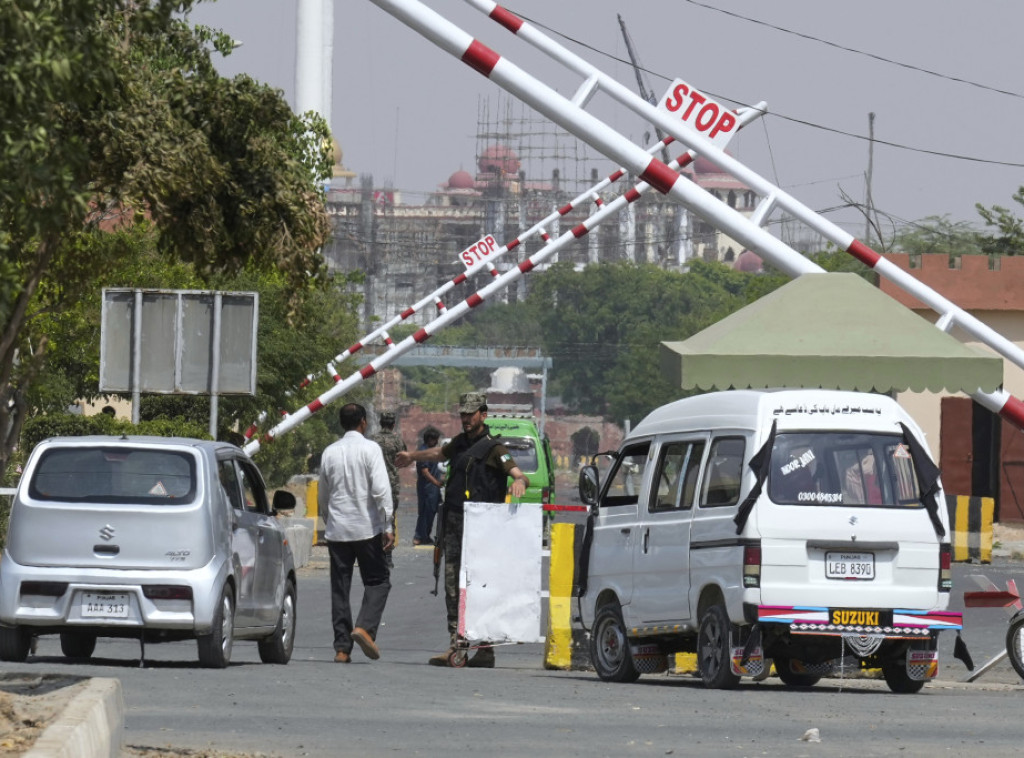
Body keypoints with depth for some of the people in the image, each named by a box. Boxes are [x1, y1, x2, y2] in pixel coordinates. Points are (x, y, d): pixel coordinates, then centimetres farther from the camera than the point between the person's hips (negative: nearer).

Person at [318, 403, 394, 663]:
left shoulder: (329, 452, 7)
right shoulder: (370, 449, -6)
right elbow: (381, 489, -14)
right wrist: (387, 527, -11)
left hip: (337, 530, 4)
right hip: (367, 527, -4)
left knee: (340, 588, 6)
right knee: (377, 581, 5)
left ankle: (342, 647, 3)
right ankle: (365, 627, -18)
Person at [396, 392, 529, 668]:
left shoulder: (492, 448, -4)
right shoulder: (460, 443, 18)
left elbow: (520, 475, -14)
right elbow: (440, 453, 40)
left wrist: (519, 481, -38)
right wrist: (413, 457, 58)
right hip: (454, 522, 7)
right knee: (453, 585, 2)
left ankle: (486, 649, -9)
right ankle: (456, 644, 3)